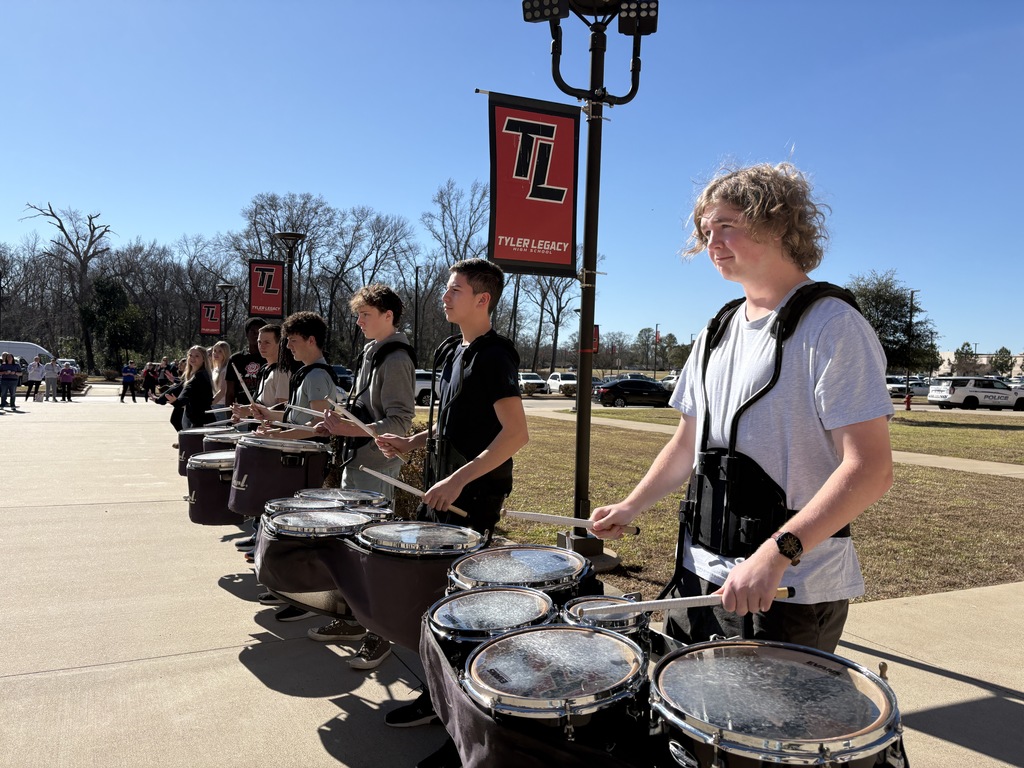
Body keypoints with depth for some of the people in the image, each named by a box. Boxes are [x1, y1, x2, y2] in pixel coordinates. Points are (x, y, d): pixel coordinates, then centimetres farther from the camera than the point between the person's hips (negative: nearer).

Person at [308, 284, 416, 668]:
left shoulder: (396, 359, -15)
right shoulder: (371, 352, 14)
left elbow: (399, 423, -20)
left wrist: (350, 430, -26)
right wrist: (339, 423, 9)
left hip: (378, 468, -10)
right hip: (356, 461, 10)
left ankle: (379, 635, 10)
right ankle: (351, 618, 31)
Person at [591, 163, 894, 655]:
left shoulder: (832, 327, -13)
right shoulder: (717, 334, 11)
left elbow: (870, 469, -20)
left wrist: (776, 553, -29)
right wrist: (631, 507, 8)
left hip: (791, 592, -7)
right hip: (700, 576, 7)